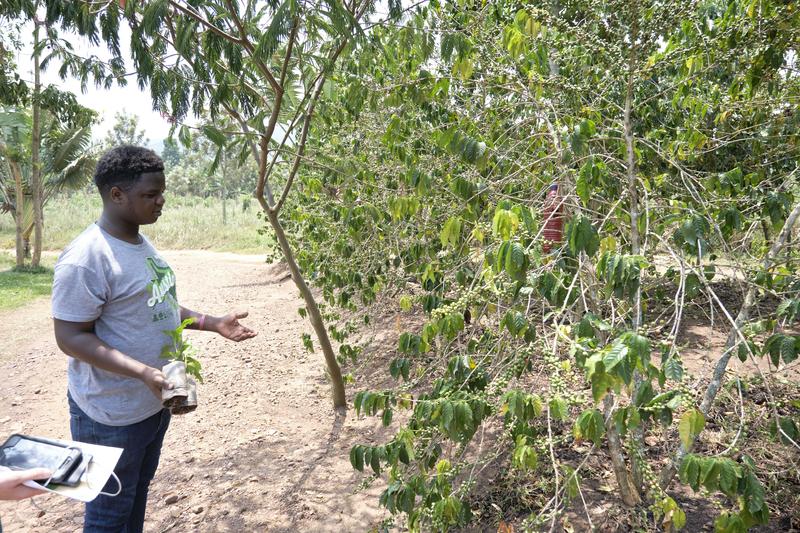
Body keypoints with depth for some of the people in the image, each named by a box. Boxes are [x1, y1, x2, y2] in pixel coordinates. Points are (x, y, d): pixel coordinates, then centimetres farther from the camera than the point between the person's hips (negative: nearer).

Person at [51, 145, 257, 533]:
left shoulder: (141, 244, 5)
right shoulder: (86, 258, -23)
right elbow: (70, 336, -23)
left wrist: (213, 323, 4)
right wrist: (143, 372, -32)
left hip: (155, 402, 8)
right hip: (113, 415, -8)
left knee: (137, 495, 24)